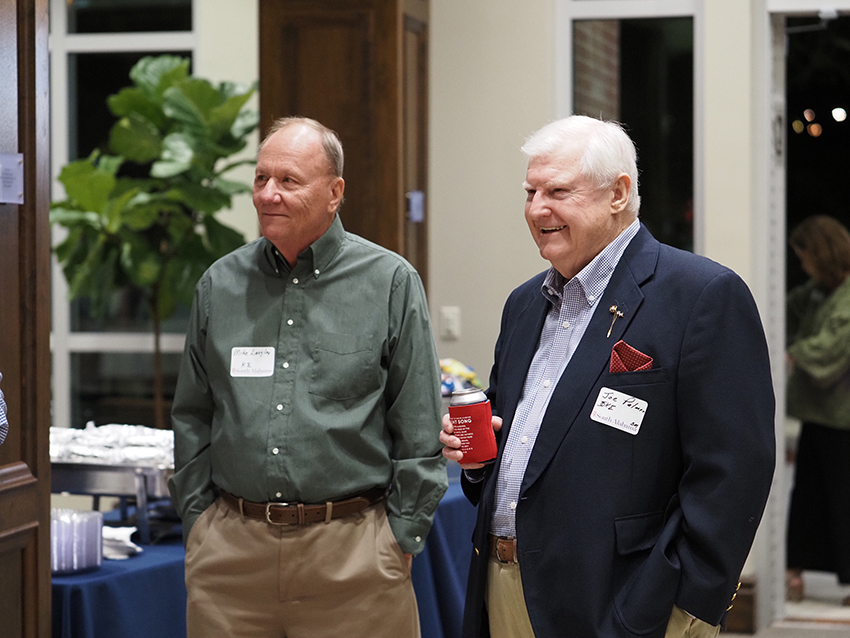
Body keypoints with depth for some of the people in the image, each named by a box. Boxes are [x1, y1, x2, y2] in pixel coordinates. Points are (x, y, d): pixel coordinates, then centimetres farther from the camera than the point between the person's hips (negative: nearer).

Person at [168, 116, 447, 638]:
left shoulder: (392, 282, -1)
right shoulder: (220, 285, 9)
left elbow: (420, 432, -1)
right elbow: (192, 419, 15)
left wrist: (400, 537, -4)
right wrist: (198, 521, 8)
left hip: (352, 555, -3)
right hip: (230, 550, 3)